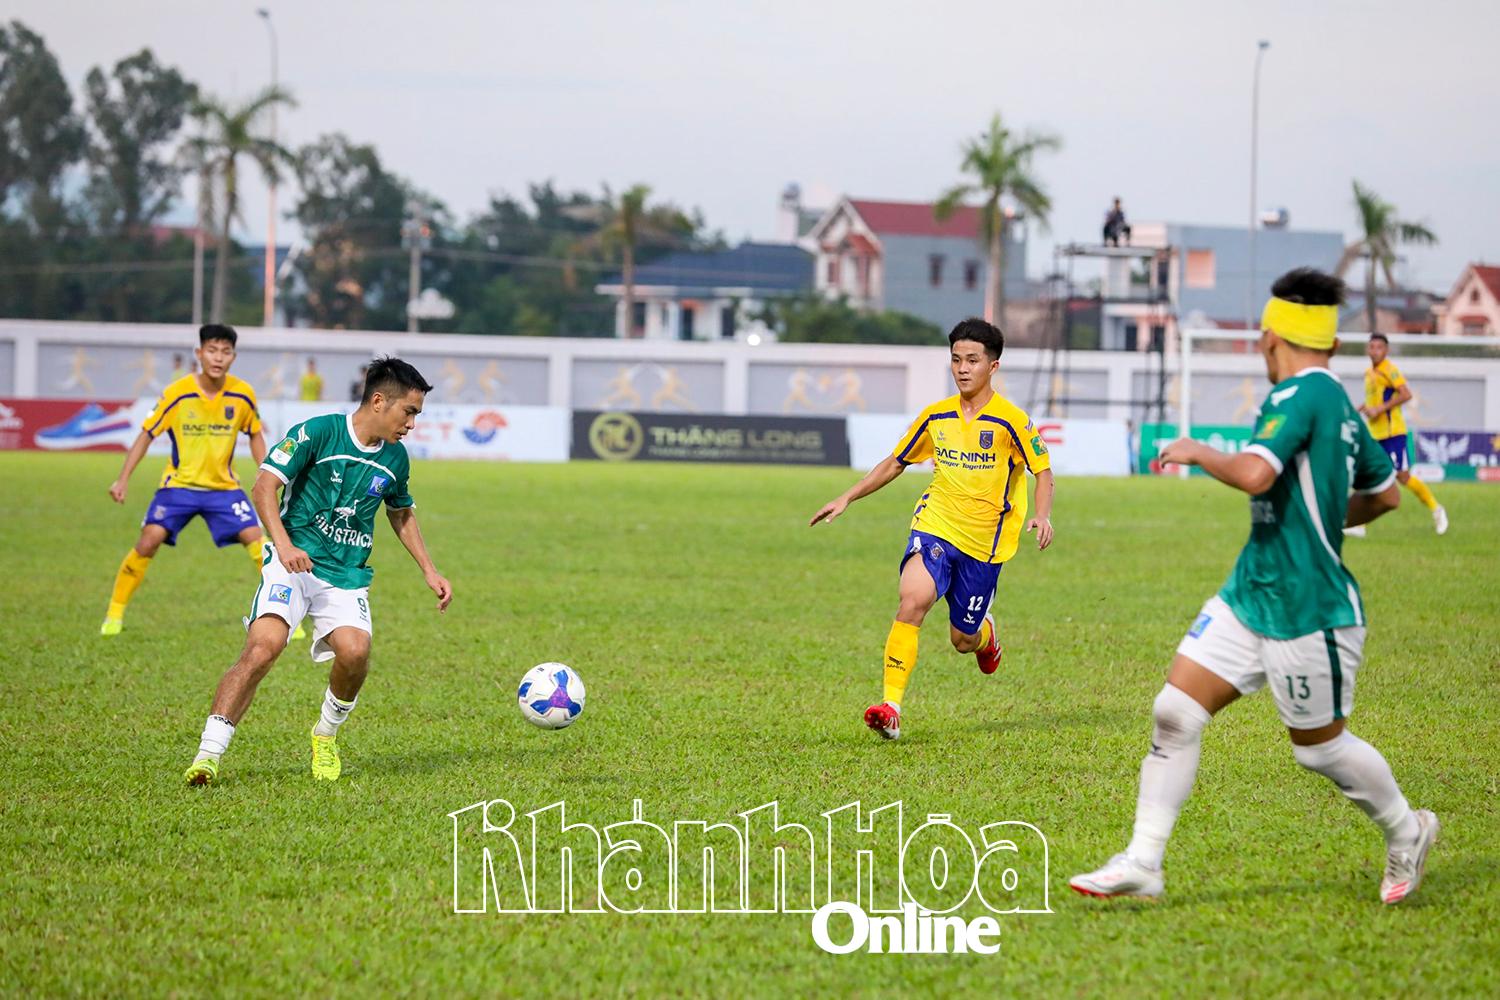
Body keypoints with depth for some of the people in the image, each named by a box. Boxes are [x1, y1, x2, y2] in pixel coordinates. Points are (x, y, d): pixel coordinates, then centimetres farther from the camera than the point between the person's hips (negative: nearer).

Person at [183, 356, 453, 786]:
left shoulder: (395, 459, 11)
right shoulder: (317, 432, -7)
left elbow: (401, 514, 30)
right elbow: (265, 485, -9)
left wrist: (429, 571, 25)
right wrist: (283, 543, -22)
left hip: (347, 574, 4)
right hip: (294, 561, -4)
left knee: (355, 652, -23)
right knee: (264, 646, -26)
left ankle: (326, 736, 7)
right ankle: (208, 754, -24)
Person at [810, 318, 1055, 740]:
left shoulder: (1010, 420, -8)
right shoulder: (936, 416, 4)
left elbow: (1043, 469, -2)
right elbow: (895, 463, 16)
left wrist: (1042, 516, -21)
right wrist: (846, 498, 12)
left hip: (984, 540, -2)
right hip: (935, 526, 2)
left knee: (963, 639, 6)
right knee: (914, 599, -26)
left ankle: (984, 633, 48)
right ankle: (891, 708, -29)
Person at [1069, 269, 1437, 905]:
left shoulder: (1300, 395, -17)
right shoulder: (1340, 405, 11)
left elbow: (1255, 473, -32)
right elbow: (1385, 494, 22)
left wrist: (1198, 453, -15)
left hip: (1308, 611, -9)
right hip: (1249, 594, 9)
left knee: (1320, 748, 7)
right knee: (1174, 712, 0)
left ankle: (1406, 832, 32)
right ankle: (1143, 862, 1)